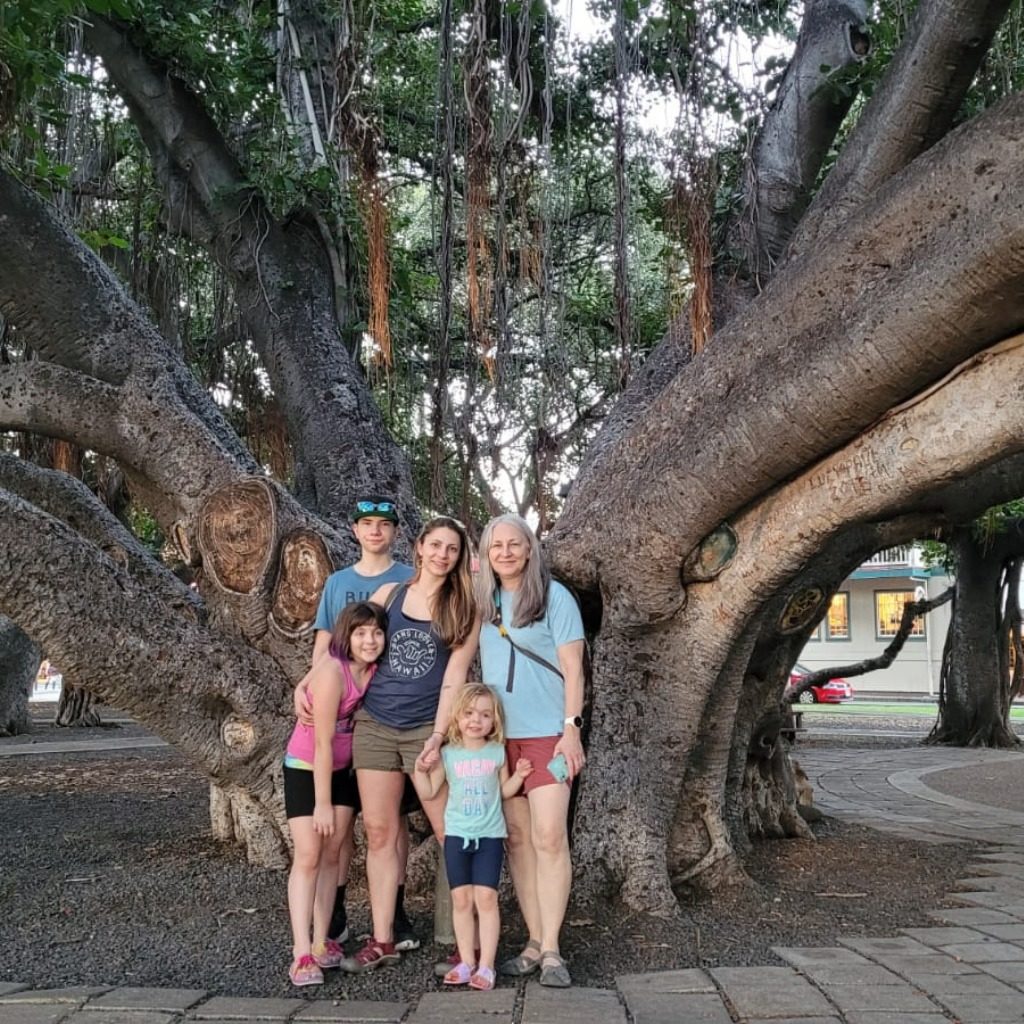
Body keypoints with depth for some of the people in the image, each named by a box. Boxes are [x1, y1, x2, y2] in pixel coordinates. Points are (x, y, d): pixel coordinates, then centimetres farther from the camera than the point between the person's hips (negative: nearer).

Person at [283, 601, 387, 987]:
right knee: (308, 856, -9)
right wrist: (323, 803, -19)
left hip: (343, 769, 6)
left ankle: (321, 943, 15)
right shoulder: (332, 672, -27)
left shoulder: (374, 669, -10)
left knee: (331, 854, 7)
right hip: (306, 769, -6)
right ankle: (302, 954, -9)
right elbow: (322, 743, -24)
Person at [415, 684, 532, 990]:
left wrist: (519, 775, -4)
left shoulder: (497, 752, 3)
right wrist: (421, 770, -12)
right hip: (456, 835, 1)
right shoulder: (448, 754, 2)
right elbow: (430, 791, 4)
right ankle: (466, 961, 13)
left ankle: (486, 965, -1)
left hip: (490, 835, -1)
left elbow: (504, 791, 12)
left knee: (486, 897, -6)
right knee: (461, 899, 3)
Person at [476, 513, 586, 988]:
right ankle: (534, 943, 12)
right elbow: (482, 666, 14)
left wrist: (571, 728, -12)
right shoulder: (484, 602, 10)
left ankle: (551, 949, -4)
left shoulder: (553, 595, -3)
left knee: (549, 837, -10)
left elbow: (572, 667, -5)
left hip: (547, 734, -5)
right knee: (518, 838, 6)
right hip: (498, 735, 5)